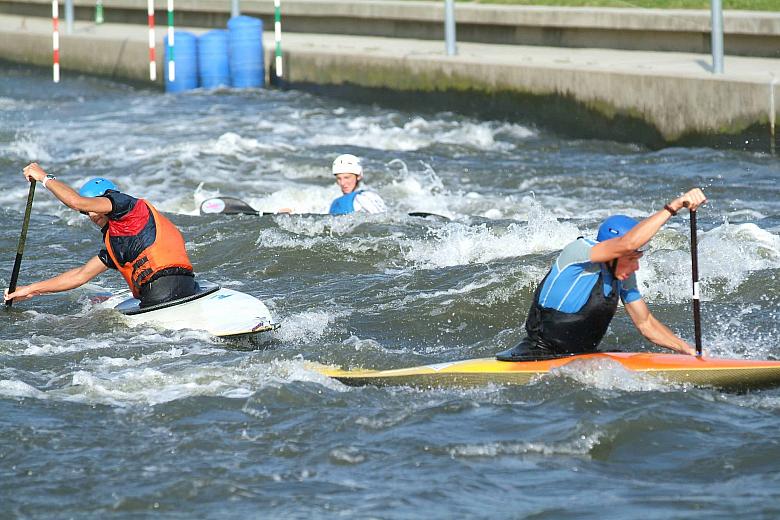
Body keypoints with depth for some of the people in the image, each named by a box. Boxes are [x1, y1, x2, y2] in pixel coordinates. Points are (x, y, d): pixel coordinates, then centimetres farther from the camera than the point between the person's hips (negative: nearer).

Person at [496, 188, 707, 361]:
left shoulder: (624, 277, 5)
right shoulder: (577, 251, -18)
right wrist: (672, 207, -37)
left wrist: (689, 350, 4)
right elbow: (626, 244, -36)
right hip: (539, 355, -7)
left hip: (584, 356, 8)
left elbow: (646, 323, 14)